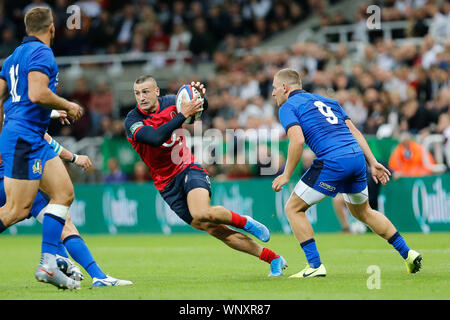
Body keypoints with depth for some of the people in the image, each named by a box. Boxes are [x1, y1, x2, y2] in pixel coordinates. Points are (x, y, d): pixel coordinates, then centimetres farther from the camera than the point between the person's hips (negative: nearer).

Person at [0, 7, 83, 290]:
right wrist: (68, 106, -7)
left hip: (35, 140, 10)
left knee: (64, 193, 5)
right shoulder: (41, 52, -10)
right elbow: (37, 94, -22)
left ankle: (48, 264, -1)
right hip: (24, 139, -10)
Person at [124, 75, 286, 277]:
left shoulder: (171, 102, -2)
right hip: (167, 183, 0)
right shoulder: (132, 121, -12)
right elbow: (155, 138, -30)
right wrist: (183, 115, -34)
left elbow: (201, 108, 12)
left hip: (188, 168, 0)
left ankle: (245, 222, -5)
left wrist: (200, 96, -12)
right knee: (215, 229, -5)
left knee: (201, 214, -32)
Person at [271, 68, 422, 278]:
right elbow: (354, 132, 21)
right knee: (363, 212, 28)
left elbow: (297, 140, -12)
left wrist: (286, 175, -6)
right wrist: (373, 163, 20)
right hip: (357, 156, 7)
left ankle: (315, 266, -2)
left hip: (332, 162, -7)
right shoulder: (326, 101, 27)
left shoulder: (288, 107, 5)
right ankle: (408, 254, 26)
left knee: (293, 208, 6)